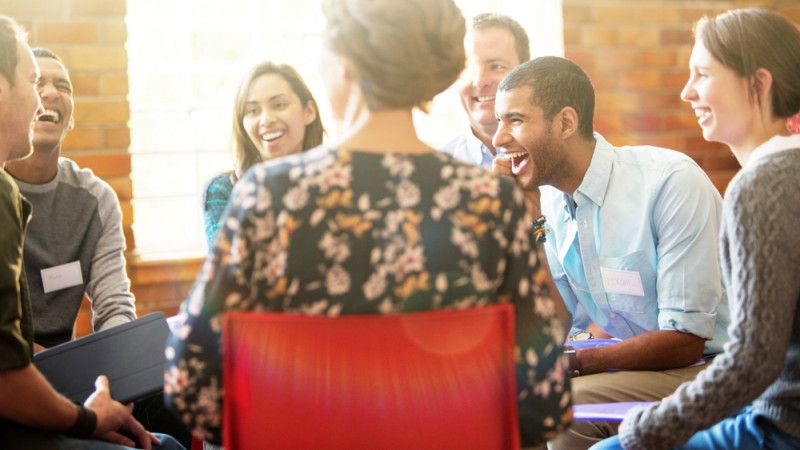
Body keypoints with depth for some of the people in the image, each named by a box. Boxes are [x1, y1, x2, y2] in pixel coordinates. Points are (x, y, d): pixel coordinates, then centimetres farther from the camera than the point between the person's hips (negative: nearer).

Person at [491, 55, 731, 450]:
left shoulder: (672, 182, -19)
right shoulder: (547, 199, 0)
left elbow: (685, 340, -19)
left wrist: (571, 360, -22)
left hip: (705, 368, -6)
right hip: (628, 360, 6)